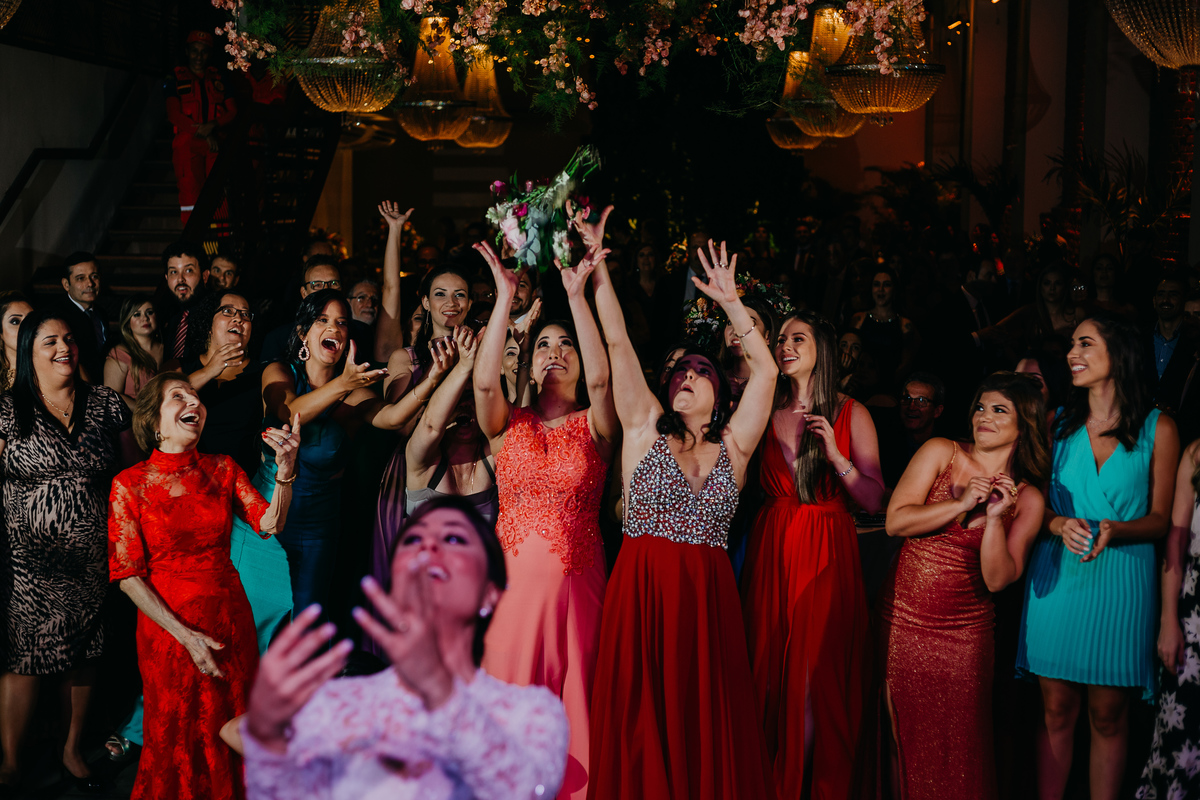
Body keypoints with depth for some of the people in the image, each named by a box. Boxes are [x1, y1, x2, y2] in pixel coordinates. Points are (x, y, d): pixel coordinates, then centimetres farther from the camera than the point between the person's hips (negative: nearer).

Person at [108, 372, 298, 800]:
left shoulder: (222, 469, 1)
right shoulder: (130, 484, -10)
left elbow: (270, 523, -8)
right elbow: (126, 575, -10)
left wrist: (285, 465, -23)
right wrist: (186, 635, -15)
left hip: (230, 616, 3)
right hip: (167, 624, -3)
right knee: (177, 736, 10)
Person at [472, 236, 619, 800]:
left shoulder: (593, 426, 5)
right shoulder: (508, 425, 8)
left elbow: (600, 379, -15)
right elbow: (484, 381, -12)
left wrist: (577, 296, -17)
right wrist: (506, 297, -14)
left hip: (576, 579, -1)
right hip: (514, 577, 1)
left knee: (571, 694, 5)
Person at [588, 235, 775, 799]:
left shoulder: (732, 447, 10)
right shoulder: (646, 430, 8)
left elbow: (766, 370, 6)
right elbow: (618, 343, 3)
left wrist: (730, 303, 5)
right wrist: (597, 266, 0)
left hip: (708, 597, 1)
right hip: (641, 591, -1)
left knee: (707, 724, 4)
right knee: (642, 725, 2)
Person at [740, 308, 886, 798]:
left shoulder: (850, 414, 4)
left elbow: (875, 501, 0)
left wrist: (836, 454, -15)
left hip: (828, 555, -2)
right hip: (772, 551, 2)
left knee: (822, 674, -3)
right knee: (770, 671, 2)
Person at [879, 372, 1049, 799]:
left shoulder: (1028, 500, 0)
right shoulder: (941, 452, -1)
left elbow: (998, 579, -9)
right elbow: (895, 522, -10)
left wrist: (995, 517, -21)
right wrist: (964, 504, -16)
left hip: (965, 633, 0)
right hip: (901, 619, 1)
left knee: (957, 748, 3)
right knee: (903, 736, 10)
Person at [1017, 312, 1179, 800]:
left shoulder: (1157, 429, 1)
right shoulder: (1057, 423, 8)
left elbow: (1160, 519, 3)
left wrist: (1113, 530, -17)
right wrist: (1058, 524, -12)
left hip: (1120, 582, -2)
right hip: (1056, 576, 2)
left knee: (1108, 716, 4)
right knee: (1056, 710, 5)